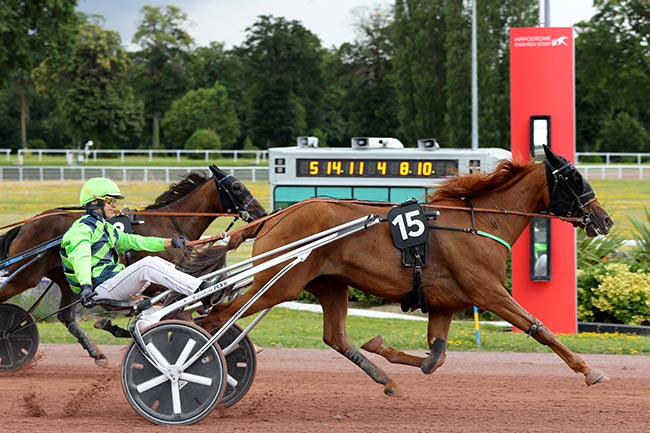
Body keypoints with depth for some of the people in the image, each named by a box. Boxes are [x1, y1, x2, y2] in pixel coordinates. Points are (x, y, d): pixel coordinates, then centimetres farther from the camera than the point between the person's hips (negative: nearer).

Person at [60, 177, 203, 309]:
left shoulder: (106, 228, 23)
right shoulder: (83, 228, -9)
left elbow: (135, 241, 20)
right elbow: (80, 258, -27)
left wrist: (170, 242, 9)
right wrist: (85, 286, -45)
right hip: (101, 289, -10)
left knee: (156, 262, 3)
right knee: (147, 265, -24)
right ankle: (200, 289, -28)